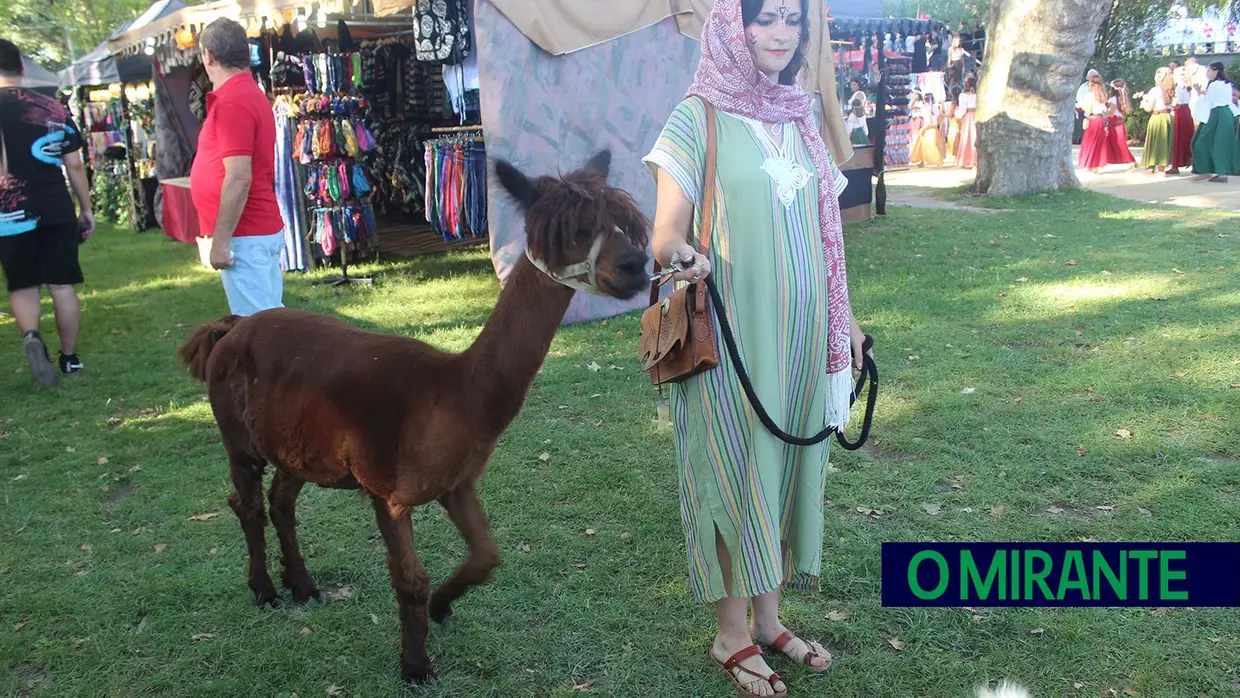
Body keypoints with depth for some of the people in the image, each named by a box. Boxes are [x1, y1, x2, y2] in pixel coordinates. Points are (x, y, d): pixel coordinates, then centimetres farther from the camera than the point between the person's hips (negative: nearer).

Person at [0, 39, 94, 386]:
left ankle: (31, 337, -17)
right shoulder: (55, 108, 6)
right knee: (62, 286, 8)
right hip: (57, 210, 2)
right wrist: (87, 209, 14)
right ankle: (70, 359, 13)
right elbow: (75, 165, 7)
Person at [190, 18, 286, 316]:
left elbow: (239, 179, -23)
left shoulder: (232, 103, -17)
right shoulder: (249, 94, 15)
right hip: (262, 229, 10)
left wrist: (221, 241, -20)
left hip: (246, 236, -10)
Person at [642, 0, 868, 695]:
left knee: (786, 461, 12)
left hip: (799, 329, 6)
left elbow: (822, 229, 16)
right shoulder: (699, 117, -6)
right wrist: (682, 254, -35)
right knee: (735, 468, 2)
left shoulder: (799, 117, 11)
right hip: (730, 332, -6)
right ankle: (732, 635, 18)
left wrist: (844, 317, 16)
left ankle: (769, 618, 27)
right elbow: (666, 231, -12)